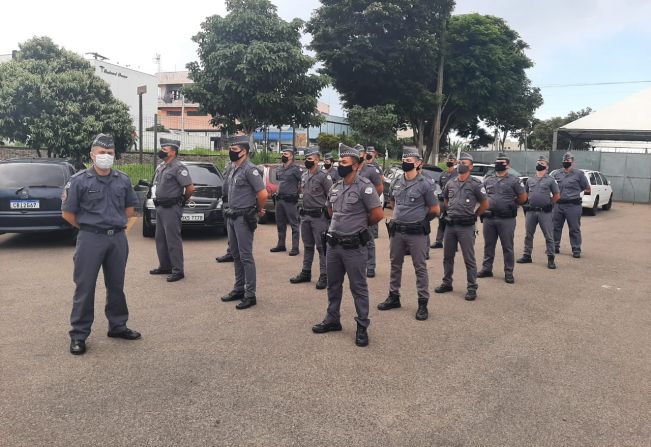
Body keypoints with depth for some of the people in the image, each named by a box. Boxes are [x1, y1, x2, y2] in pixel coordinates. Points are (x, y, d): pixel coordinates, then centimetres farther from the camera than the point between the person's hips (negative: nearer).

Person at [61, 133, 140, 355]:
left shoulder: (123, 180, 7)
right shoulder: (79, 180, -5)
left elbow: (129, 209, 17)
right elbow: (68, 213, -2)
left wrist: (116, 224, 9)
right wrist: (88, 227, 3)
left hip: (118, 238, 4)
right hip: (91, 239, -4)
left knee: (116, 285, 13)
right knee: (85, 287, 1)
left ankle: (118, 326, 27)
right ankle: (78, 334, 10)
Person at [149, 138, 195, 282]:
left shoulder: (178, 167, -14)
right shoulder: (160, 167, 14)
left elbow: (190, 188, -19)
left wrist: (182, 200, -4)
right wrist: (158, 201, 17)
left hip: (171, 209, -9)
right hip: (160, 207, 9)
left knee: (173, 240, -7)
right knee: (160, 239, 15)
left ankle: (178, 270, -1)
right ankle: (164, 266, 26)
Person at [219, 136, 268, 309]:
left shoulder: (250, 169, -16)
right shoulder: (233, 169, 13)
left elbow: (263, 194, -22)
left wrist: (259, 210, -6)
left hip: (244, 218, -9)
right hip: (231, 216, 9)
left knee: (246, 256, -5)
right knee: (236, 255, 15)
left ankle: (250, 295, 1)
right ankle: (239, 289, 26)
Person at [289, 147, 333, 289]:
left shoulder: (324, 177, -11)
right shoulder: (304, 176, 12)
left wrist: (327, 213, -11)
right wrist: (303, 210, 17)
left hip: (319, 217, -7)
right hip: (305, 215, 7)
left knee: (321, 247, -3)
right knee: (308, 246, 15)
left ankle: (324, 276, 3)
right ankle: (306, 273, 25)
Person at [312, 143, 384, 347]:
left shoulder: (364, 186, -15)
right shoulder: (335, 187, 8)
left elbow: (378, 214, -17)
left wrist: (361, 224, -1)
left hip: (354, 246, -7)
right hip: (333, 244, 7)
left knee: (358, 287, 4)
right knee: (333, 284, 17)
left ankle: (362, 327, 15)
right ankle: (332, 320, 32)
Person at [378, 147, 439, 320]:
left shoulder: (424, 184, -10)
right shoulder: (396, 182, 7)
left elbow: (435, 209, -4)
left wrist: (420, 219, 6)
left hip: (416, 233, -6)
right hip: (397, 231, 6)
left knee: (420, 268, 3)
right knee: (395, 265, 15)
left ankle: (423, 303, 11)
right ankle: (394, 297, 28)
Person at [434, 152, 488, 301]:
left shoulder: (475, 184, -6)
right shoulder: (450, 183, 8)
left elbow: (485, 204, 0)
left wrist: (473, 215, 4)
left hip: (466, 227, -5)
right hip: (450, 225, 6)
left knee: (469, 259, 0)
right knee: (447, 256, 14)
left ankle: (472, 288, 8)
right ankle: (447, 283, 27)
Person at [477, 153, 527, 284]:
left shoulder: (514, 180, -2)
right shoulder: (488, 179, 11)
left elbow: (523, 198, 1)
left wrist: (510, 204, 5)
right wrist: (485, 206, 8)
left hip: (506, 219, -4)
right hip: (488, 218, 4)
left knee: (508, 247, 3)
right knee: (488, 245, 13)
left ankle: (509, 273, 11)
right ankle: (486, 269, 24)